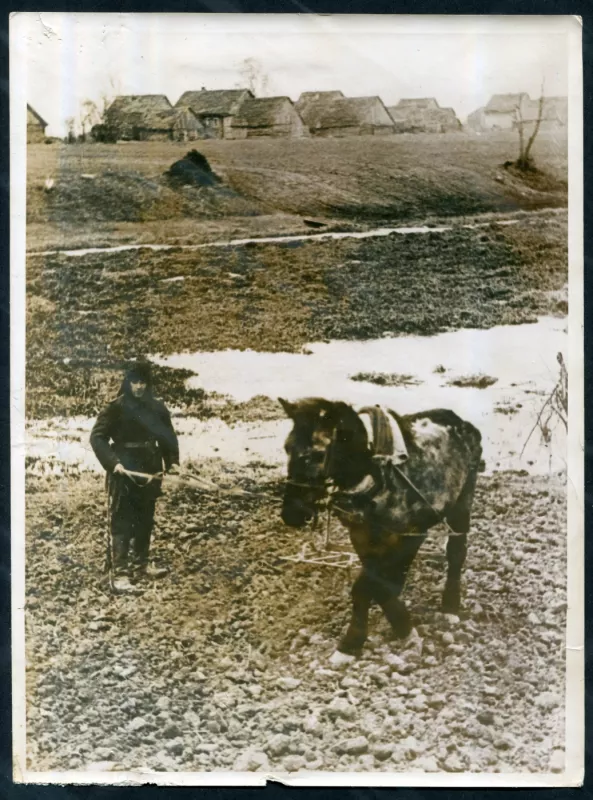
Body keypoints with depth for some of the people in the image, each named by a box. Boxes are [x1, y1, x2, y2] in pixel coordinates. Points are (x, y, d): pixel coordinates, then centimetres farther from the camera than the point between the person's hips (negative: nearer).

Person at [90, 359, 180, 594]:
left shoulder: (158, 408, 5)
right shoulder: (116, 407, -10)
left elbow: (167, 436, 16)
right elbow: (97, 436, -10)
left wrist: (172, 461, 4)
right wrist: (112, 462, -21)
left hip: (150, 471, 6)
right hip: (123, 472, -6)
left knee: (145, 520, 17)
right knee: (121, 522, -6)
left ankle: (140, 564, 33)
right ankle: (120, 575, -8)